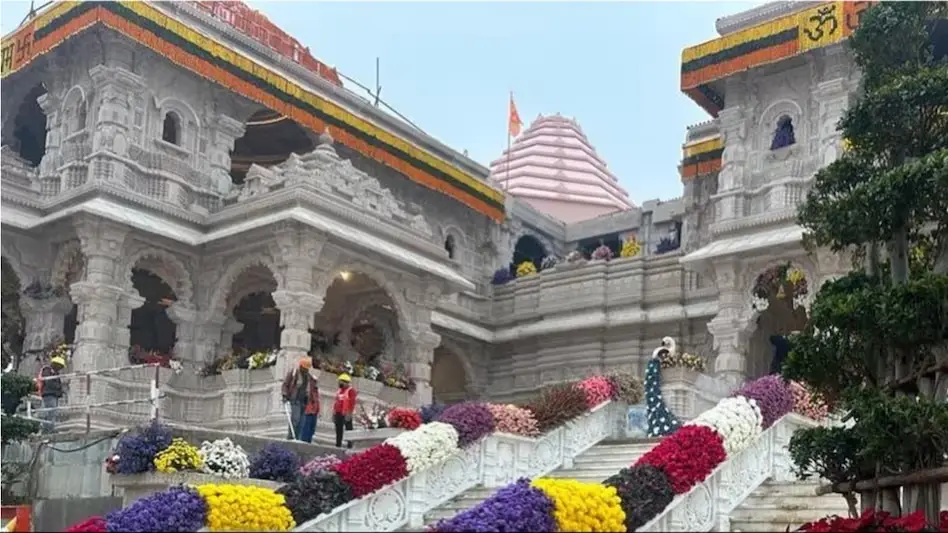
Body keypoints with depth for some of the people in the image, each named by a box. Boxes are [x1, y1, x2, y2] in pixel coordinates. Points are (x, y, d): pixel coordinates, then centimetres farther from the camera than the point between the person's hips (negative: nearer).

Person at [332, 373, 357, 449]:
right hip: (338, 413, 8)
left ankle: (350, 444, -5)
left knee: (348, 429, -5)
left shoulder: (350, 391, -7)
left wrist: (349, 413, -20)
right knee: (338, 430, 11)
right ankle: (338, 444, 17)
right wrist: (334, 412, 19)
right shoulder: (339, 391, 19)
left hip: (346, 414, -8)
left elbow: (352, 403, -14)